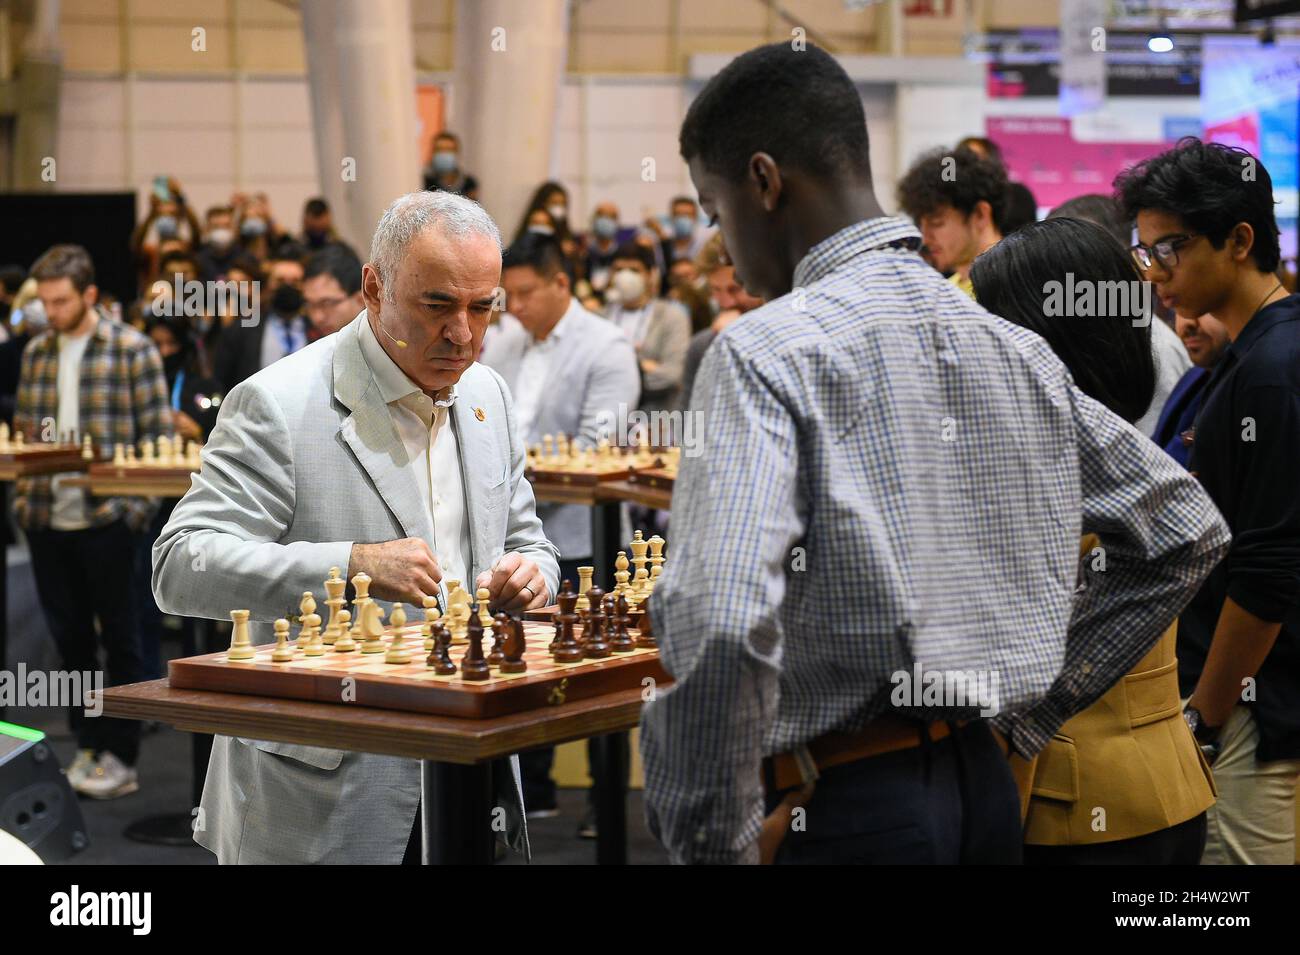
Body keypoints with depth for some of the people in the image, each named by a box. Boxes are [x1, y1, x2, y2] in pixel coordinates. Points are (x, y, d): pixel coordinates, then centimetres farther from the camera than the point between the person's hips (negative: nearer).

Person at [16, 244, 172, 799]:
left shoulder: (131, 349, -5)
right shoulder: (36, 352, 11)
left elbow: (159, 433, -6)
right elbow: (24, 430, 16)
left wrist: (137, 505, -12)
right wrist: (23, 496, 4)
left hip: (106, 519, -5)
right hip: (47, 519, 5)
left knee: (118, 639, 3)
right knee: (70, 637, 11)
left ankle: (121, 759, 10)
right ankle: (87, 747, 22)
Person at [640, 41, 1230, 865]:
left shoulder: (766, 352, -14)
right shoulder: (1016, 348, 7)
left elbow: (722, 624, -28)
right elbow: (1188, 531, 15)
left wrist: (711, 840, -16)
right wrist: (1037, 703, 15)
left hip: (844, 801, -7)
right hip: (986, 789, 7)